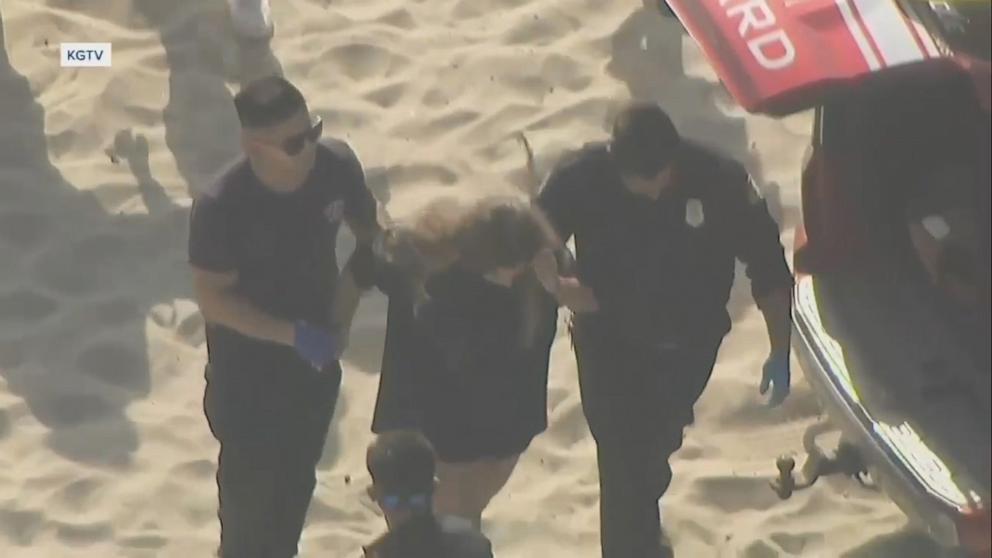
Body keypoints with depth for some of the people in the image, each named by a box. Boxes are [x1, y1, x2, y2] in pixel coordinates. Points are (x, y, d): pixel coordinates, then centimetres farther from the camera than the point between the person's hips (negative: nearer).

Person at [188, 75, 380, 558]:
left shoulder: (336, 166, -20)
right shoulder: (221, 208, -31)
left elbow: (371, 236, -2)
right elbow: (212, 298, -21)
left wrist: (343, 306, -15)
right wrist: (292, 334, -26)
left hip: (317, 353, 5)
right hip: (248, 364, -5)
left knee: (298, 474, 25)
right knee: (250, 480, 13)